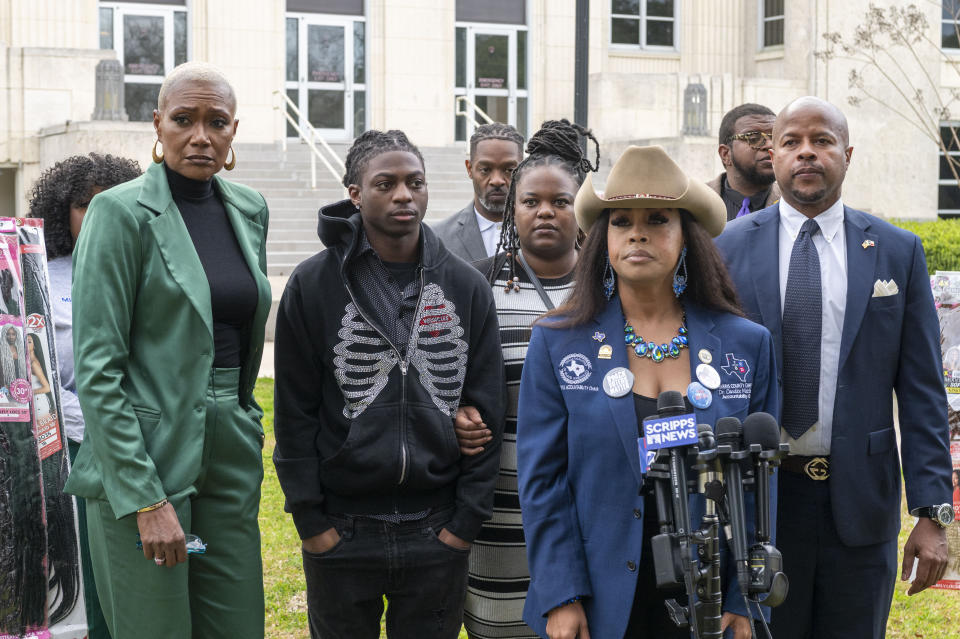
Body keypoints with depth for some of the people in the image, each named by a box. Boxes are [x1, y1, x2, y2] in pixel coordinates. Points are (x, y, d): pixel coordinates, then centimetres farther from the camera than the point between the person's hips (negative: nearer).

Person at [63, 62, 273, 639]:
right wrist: (145, 498, -18)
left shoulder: (250, 208, 10)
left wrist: (245, 422, 16)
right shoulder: (122, 211, -9)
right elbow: (97, 367, -13)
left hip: (230, 456, 6)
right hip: (145, 457, -6)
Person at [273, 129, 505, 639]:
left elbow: (487, 413, 3)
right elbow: (294, 413, -2)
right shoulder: (313, 285, -3)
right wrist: (310, 519, -6)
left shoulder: (467, 288, 3)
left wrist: (467, 519, -2)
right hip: (340, 531, -1)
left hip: (438, 534, 1)